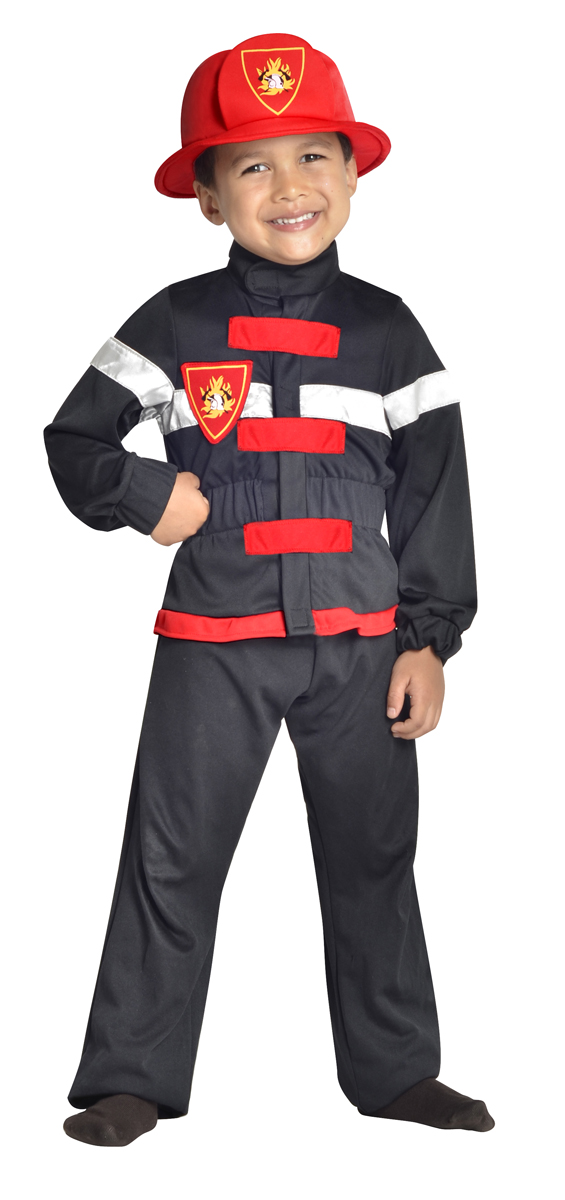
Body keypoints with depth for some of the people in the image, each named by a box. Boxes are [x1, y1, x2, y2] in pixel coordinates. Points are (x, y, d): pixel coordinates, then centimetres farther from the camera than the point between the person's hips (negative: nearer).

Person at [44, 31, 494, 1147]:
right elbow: (74, 438, 6)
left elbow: (434, 490, 4)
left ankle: (395, 1068, 23)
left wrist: (429, 637, 0)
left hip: (360, 640, 1)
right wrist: (146, 496, -13)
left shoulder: (385, 330, 3)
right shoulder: (177, 324, 1)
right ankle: (131, 1079, 12)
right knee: (172, 859, 2)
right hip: (213, 641, -1)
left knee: (373, 858, 10)